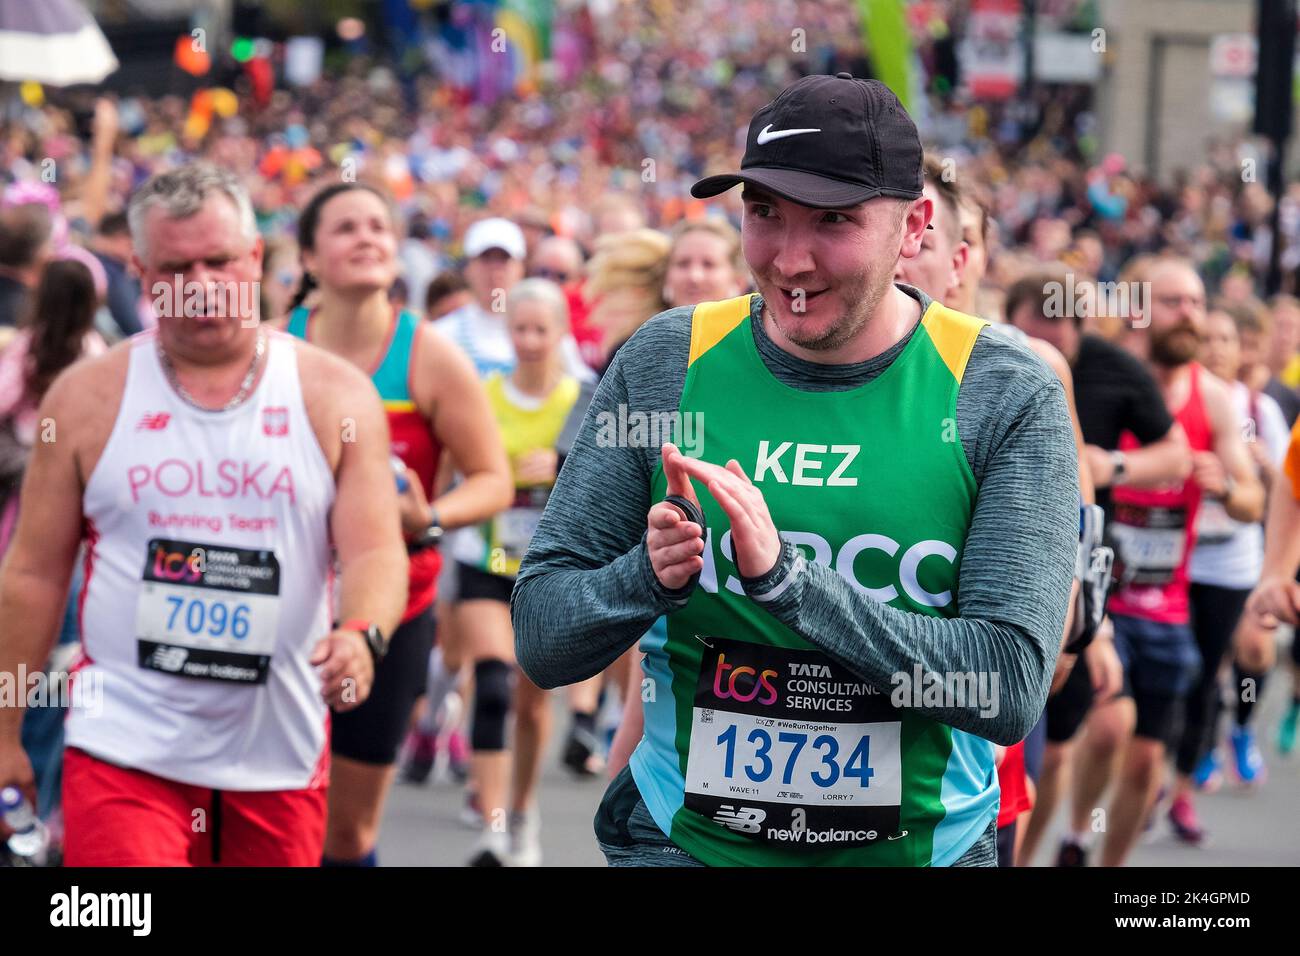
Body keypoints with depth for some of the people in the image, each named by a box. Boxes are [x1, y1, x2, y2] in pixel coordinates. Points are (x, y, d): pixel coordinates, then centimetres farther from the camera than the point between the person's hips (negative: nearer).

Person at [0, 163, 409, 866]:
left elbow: (376, 551, -5)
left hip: (279, 757, 2)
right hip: (124, 749, -2)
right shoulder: (88, 397, 2)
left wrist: (360, 636, -28)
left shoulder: (337, 397, 2)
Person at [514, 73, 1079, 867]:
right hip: (683, 839, 1)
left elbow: (1013, 690, -19)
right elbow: (540, 643, -4)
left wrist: (785, 578, -28)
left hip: (924, 845, 0)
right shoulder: (661, 364, -5)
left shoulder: (1009, 399, -11)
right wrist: (650, 576, -24)